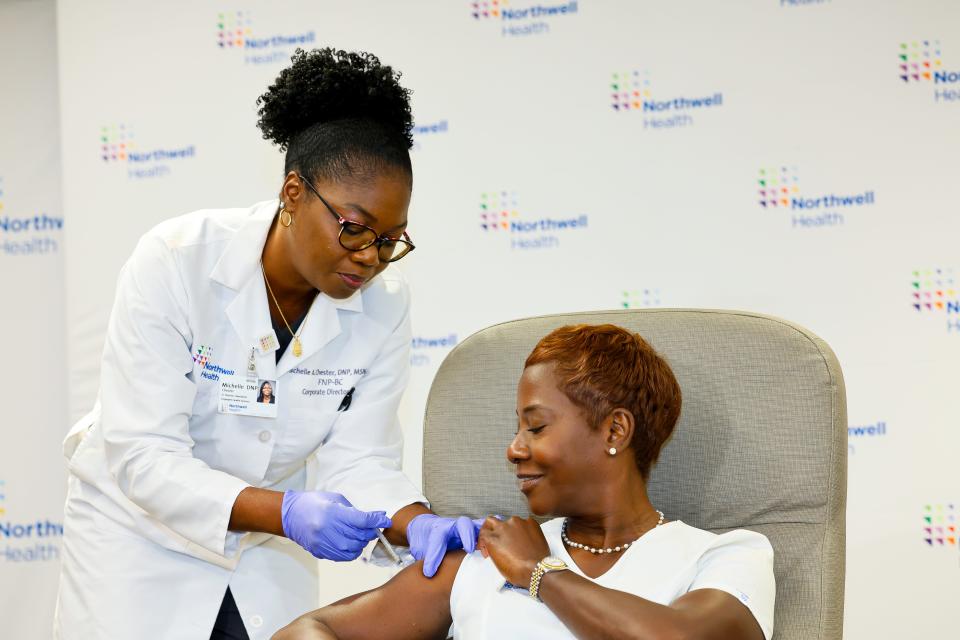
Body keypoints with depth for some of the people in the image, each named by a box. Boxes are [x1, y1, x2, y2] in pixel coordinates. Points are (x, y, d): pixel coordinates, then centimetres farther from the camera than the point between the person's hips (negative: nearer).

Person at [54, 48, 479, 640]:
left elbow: (358, 459, -13)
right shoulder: (176, 262, -25)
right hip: (141, 537, -3)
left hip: (268, 557, 3)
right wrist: (287, 513, -42)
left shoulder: (383, 306, -14)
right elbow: (142, 456, -29)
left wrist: (419, 523, -35)